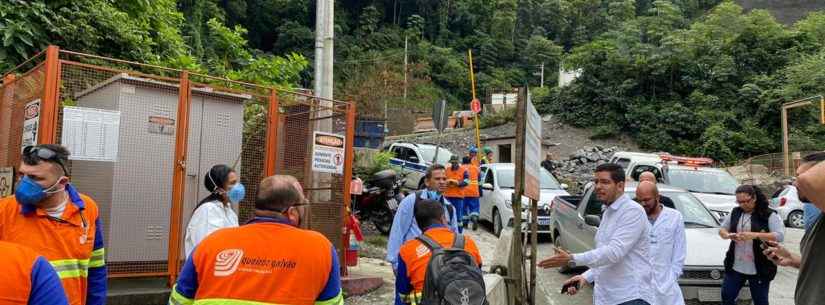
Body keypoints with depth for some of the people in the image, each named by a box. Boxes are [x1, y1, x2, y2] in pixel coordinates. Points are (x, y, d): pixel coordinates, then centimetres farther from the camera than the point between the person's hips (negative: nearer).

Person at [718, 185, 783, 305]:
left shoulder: (769, 215, -8)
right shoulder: (735, 212, 8)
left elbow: (780, 235, -17)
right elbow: (722, 229, 14)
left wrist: (755, 235, -29)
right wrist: (727, 235, -10)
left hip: (759, 269, -4)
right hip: (735, 266, 5)